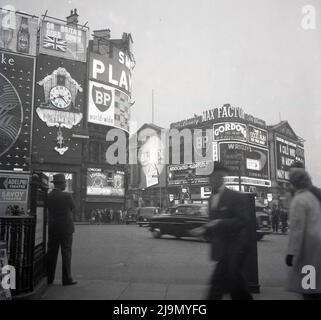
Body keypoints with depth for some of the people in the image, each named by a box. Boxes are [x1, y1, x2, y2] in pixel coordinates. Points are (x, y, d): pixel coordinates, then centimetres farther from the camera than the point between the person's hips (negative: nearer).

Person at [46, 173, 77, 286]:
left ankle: (49, 278, 19)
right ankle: (67, 279, 7)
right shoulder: (67, 196, -15)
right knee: (66, 254, 3)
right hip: (65, 229, -5)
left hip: (52, 229, 5)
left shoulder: (48, 196, -1)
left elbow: (49, 209, 10)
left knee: (51, 254, 12)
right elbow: (73, 207, 0)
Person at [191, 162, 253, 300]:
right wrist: (204, 230, 0)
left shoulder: (234, 196, -11)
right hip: (222, 248, 7)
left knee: (219, 280, -9)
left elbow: (243, 221, -16)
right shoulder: (212, 199, 11)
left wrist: (220, 223, -24)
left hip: (235, 246, -7)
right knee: (232, 279, 14)